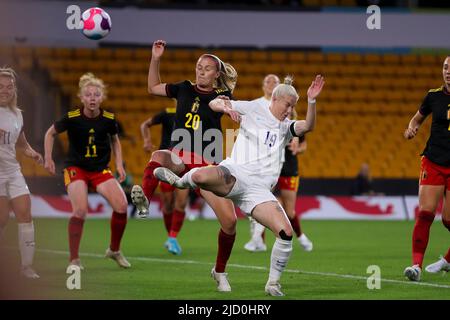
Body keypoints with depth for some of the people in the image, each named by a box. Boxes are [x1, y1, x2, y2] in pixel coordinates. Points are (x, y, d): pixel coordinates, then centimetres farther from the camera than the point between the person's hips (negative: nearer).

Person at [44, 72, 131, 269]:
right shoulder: (72, 118, -14)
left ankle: (114, 250, 10)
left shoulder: (109, 119, -7)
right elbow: (50, 133, 3)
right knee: (80, 210, -24)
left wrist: (119, 165, 5)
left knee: (121, 205, -14)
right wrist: (48, 158, -4)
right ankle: (74, 259, -11)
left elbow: (115, 140, 13)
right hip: (75, 168, -3)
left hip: (101, 170, 3)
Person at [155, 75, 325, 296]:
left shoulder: (286, 128, 22)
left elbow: (308, 126, 1)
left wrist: (311, 101, -14)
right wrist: (221, 104, -15)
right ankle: (180, 182, 2)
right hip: (235, 175, -4)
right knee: (201, 176, -39)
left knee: (285, 232, -16)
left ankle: (273, 283, 5)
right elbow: (213, 104, 10)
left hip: (259, 190, 4)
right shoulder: (253, 109, 11)